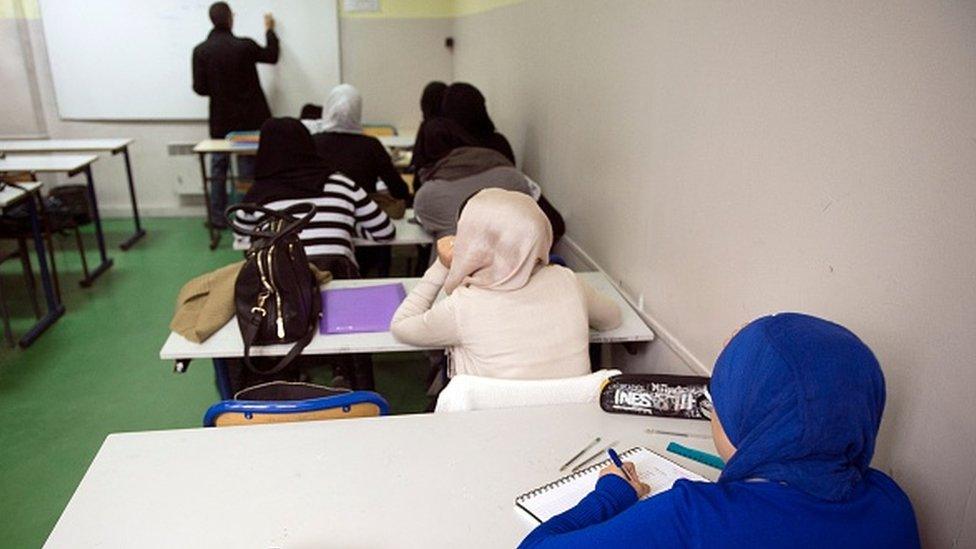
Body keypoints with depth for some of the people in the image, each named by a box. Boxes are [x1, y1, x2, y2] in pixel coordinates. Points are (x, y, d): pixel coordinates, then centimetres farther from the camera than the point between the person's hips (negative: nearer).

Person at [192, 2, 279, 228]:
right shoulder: (245, 45, -9)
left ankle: (218, 218, 15)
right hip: (248, 118, -1)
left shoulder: (201, 51, -6)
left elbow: (200, 88, -6)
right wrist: (270, 30, 25)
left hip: (221, 120, 1)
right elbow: (272, 56, 10)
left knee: (218, 169, 10)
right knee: (249, 168, 5)